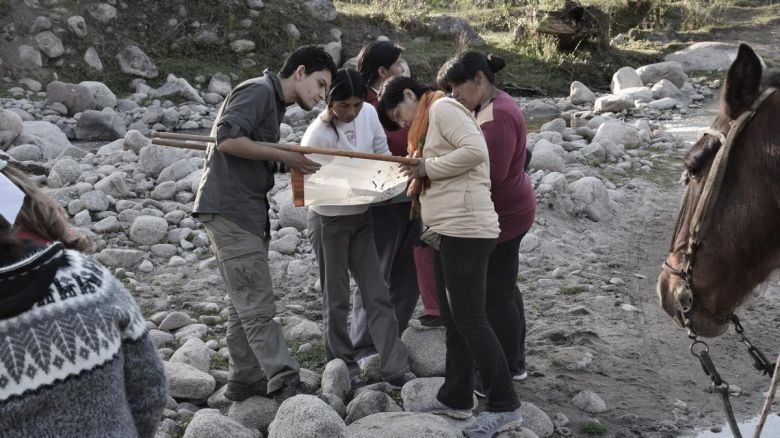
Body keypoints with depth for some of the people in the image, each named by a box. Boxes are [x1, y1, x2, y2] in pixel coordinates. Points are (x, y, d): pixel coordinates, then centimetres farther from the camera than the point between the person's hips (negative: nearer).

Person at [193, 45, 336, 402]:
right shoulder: (258, 90, -9)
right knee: (258, 306, -10)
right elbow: (227, 139, -22)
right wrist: (282, 155, -15)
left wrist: (290, 163, 2)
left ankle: (245, 380, 19)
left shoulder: (273, 102, 20)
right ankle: (285, 383, -10)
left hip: (247, 211, 10)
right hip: (228, 209, -10)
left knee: (246, 303, 12)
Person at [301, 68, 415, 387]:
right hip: (329, 221, -5)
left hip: (363, 217, 5)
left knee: (378, 294, 4)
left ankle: (395, 368, 8)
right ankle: (341, 364, 25)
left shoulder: (369, 113, -7)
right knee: (336, 299, 8)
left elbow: (382, 154, 4)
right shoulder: (317, 135, -21)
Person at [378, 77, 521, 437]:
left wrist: (428, 167, -11)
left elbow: (475, 151, -19)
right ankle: (455, 398, 22)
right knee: (452, 319, 13)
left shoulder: (442, 107, -5)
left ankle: (504, 405, 1)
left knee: (469, 319, -7)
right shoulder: (429, 123, 23)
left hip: (465, 230, -10)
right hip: (448, 231, 10)